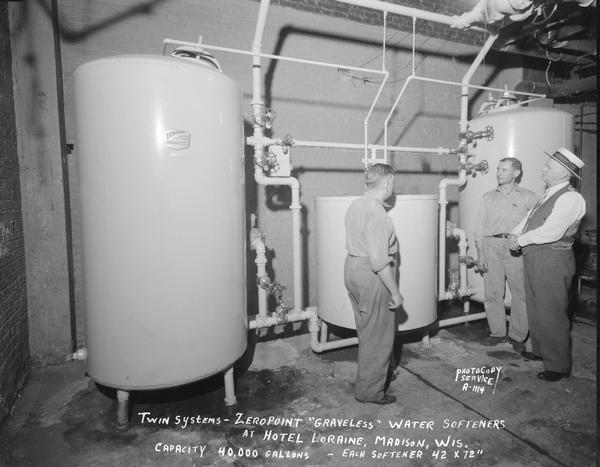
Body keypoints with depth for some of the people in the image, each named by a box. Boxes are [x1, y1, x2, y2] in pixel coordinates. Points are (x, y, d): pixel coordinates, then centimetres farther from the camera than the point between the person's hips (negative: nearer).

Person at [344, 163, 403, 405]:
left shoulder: (356, 204, 7)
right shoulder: (376, 213, -23)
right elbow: (380, 260, -25)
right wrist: (395, 292, -17)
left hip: (352, 268, 10)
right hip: (372, 278, -10)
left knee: (368, 332, 24)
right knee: (378, 337, 6)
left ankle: (368, 378, 42)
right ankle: (369, 390, 20)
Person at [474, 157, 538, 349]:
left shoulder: (528, 197, 6)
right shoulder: (489, 196, 15)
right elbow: (480, 227, 12)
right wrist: (480, 254, 4)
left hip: (518, 248, -2)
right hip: (491, 246, 3)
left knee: (520, 294, 0)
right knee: (492, 293, 4)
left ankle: (518, 336, 14)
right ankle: (497, 332, 18)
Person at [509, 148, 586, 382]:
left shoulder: (571, 198, -15)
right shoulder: (548, 195, 14)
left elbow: (551, 232, -24)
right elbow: (529, 218, 17)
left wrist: (522, 240, -12)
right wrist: (515, 234, -2)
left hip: (553, 260, -9)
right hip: (534, 259, 9)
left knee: (551, 314, 0)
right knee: (535, 309, 20)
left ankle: (558, 366, 15)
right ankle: (540, 350, 38)